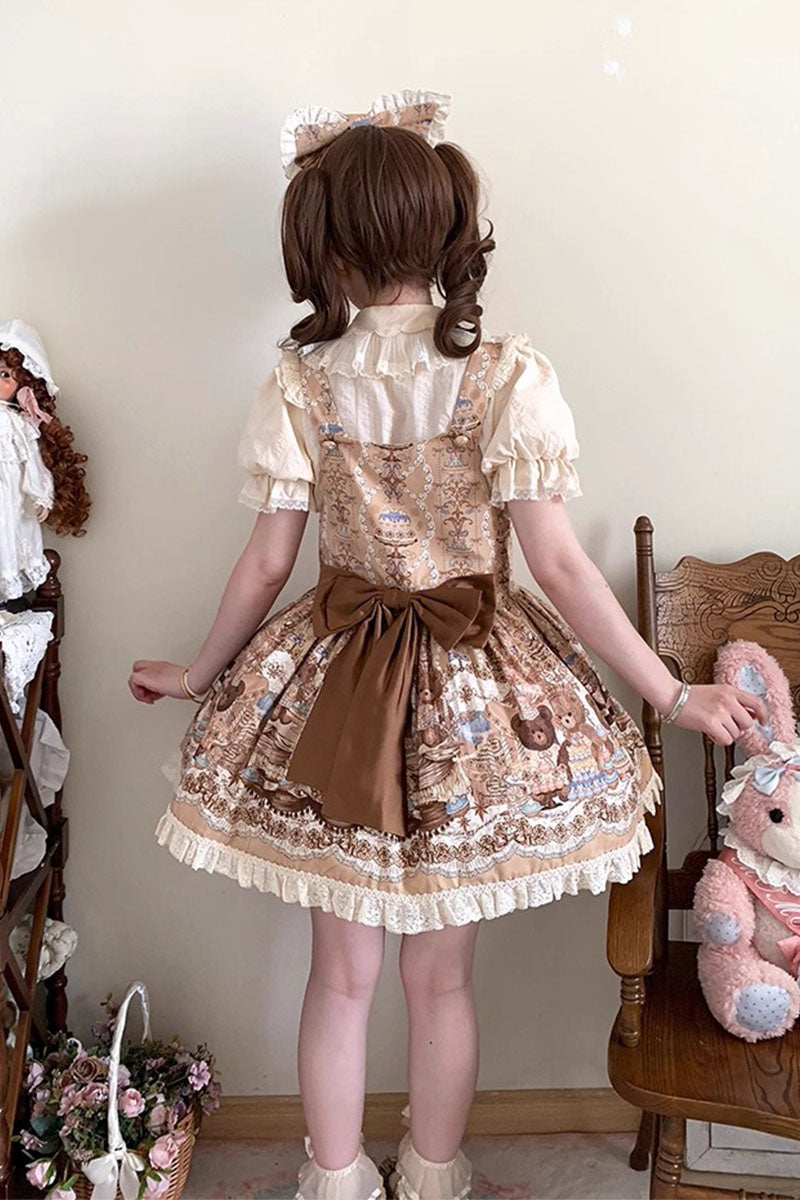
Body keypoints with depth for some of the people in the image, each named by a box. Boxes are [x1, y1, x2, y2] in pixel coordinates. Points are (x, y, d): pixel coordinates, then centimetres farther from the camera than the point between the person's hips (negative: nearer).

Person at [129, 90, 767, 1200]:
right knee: (441, 973, 18)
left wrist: (201, 674, 13)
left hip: (333, 689, 1)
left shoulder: (301, 384, -8)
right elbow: (556, 563, -16)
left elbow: (267, 562, -4)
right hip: (473, 695, -1)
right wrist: (673, 693, -7)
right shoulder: (506, 375, -13)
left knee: (343, 970, 18)